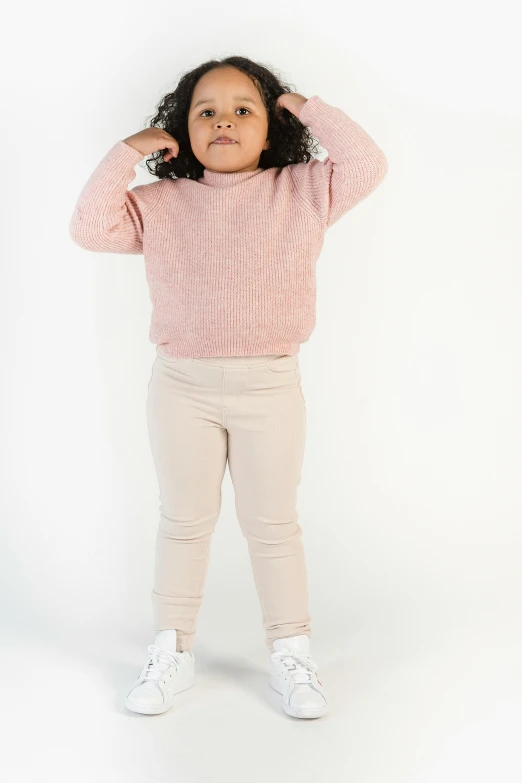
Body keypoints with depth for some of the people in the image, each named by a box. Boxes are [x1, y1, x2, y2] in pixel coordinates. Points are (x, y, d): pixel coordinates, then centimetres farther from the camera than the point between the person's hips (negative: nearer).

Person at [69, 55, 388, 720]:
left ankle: (290, 653, 21)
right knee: (183, 521, 12)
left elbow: (368, 166, -8)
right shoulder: (160, 203, 3)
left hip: (271, 388, -1)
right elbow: (89, 227, -6)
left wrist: (311, 111, -4)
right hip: (182, 386, 1)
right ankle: (172, 650, 24)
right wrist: (128, 153, -5)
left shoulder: (302, 192, 2)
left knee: (272, 523, 9)